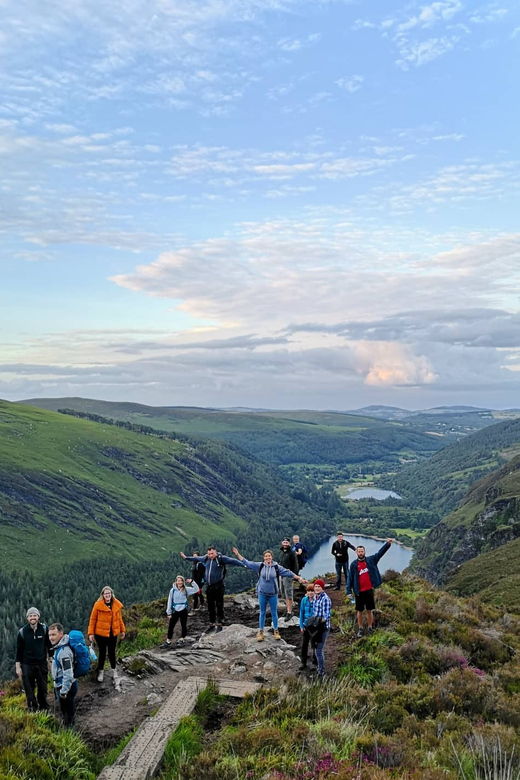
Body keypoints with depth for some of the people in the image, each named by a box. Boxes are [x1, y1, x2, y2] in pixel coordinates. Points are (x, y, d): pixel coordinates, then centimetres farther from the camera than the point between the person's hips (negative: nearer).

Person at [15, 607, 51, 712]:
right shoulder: (22, 632, -6)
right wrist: (18, 667, -1)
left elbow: (49, 645, 4)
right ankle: (32, 709, 18)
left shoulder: (44, 628, -5)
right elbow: (19, 650, 0)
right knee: (29, 689, 3)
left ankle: (44, 709, 27)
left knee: (43, 688, 10)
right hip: (27, 665, -1)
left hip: (42, 663, 1)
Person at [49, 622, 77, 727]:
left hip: (66, 687, -10)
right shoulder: (59, 648, 6)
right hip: (61, 686, 10)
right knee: (66, 711, 23)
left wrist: (63, 691, -21)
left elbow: (68, 674, -27)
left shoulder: (64, 651, -26)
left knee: (68, 713, 5)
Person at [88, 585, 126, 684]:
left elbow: (119, 618, 9)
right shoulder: (98, 605, -13)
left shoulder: (117, 604, -3)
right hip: (101, 633, -2)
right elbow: (93, 619, -7)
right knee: (102, 653, 9)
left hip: (113, 633, 2)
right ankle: (100, 671, 29)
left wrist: (122, 630, 14)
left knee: (112, 652, 12)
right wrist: (91, 633, -8)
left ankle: (114, 670, 31)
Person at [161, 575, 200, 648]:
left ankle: (182, 639, 25)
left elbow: (197, 589, -6)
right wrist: (169, 612, 2)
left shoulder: (186, 589, -3)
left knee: (184, 625, 9)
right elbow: (169, 601, 2)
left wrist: (192, 581, -15)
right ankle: (168, 641, 9)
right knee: (170, 626, 0)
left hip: (183, 610, 0)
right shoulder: (173, 590, -3)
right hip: (175, 611, 0)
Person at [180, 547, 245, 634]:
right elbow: (196, 558, 23)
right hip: (209, 586, 6)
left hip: (218, 586, -6)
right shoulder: (205, 558, 7)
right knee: (210, 606, 13)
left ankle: (219, 625, 10)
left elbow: (232, 561, -17)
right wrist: (186, 557, 35)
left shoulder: (221, 558, -10)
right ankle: (212, 624, 26)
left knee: (219, 606, -1)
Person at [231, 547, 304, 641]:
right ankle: (260, 632, 19)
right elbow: (247, 563, -1)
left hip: (273, 594, 0)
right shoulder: (259, 565, -4)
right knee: (262, 613, 10)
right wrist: (237, 554, -4)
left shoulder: (277, 567, -5)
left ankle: (276, 631, 24)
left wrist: (298, 578, -3)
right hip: (262, 593, 0)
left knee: (274, 613, 10)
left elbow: (288, 572, -1)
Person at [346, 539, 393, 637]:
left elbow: (380, 552, -8)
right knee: (359, 611, 10)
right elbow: (350, 578, -2)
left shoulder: (371, 560, 0)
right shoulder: (353, 564, -3)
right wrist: (348, 591, -6)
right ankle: (360, 629, 24)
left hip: (369, 590, 1)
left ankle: (370, 628, 26)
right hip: (359, 592, -1)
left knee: (369, 610, 11)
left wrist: (388, 544, -21)